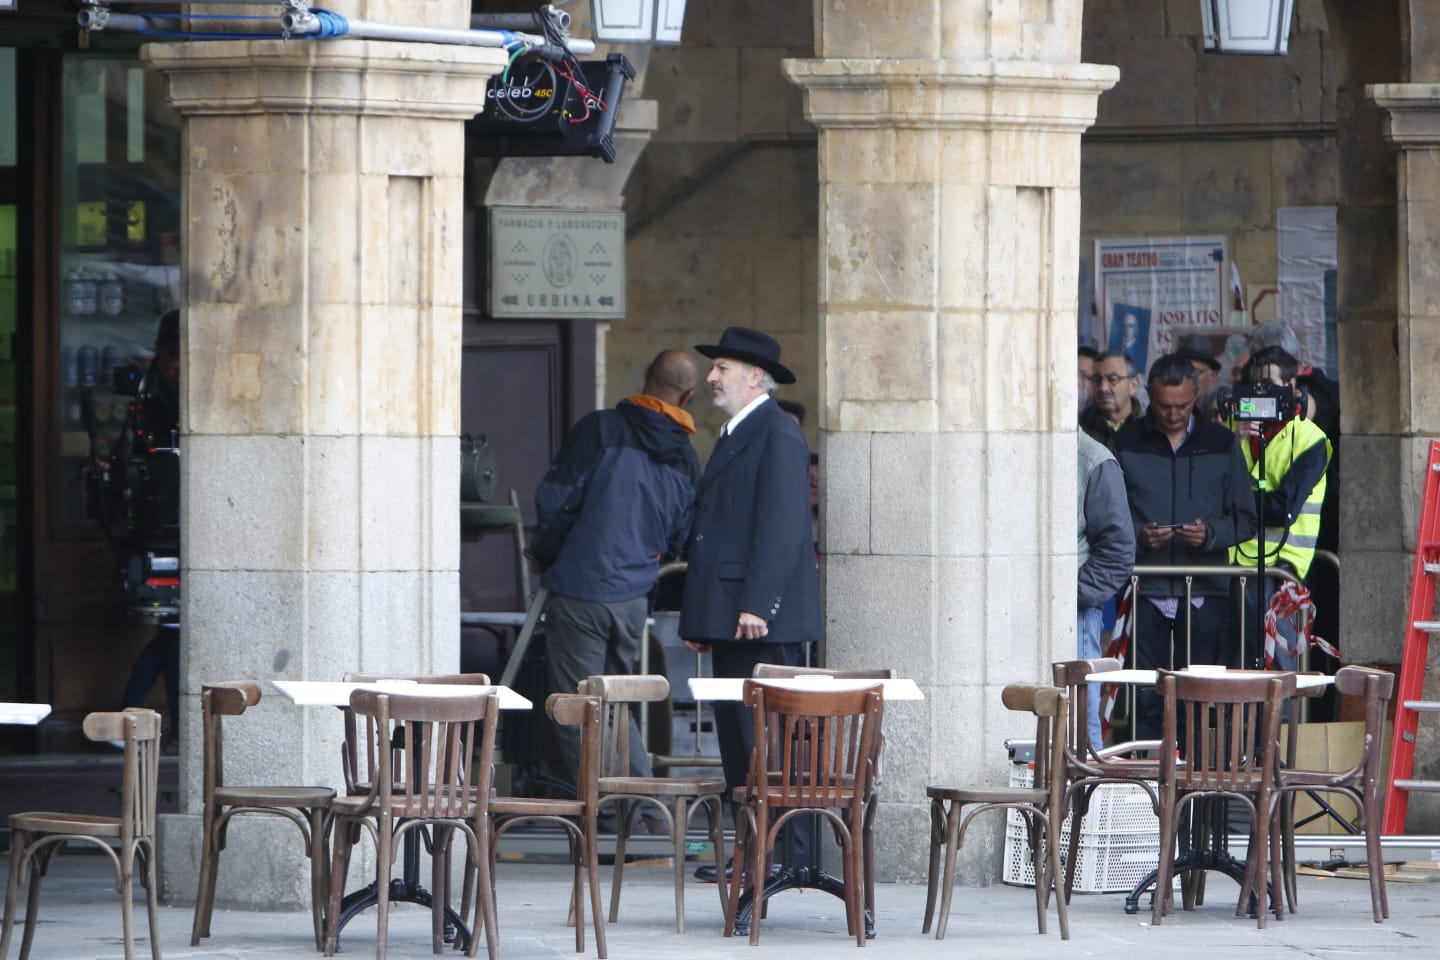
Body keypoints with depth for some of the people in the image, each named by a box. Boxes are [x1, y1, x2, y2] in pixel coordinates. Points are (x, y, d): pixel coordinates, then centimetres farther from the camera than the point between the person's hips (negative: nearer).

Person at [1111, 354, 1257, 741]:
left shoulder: (1221, 444, 10)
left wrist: (1211, 534, -11)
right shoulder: (1126, 443, 8)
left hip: (1205, 592, 0)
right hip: (1146, 590, 0)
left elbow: (1246, 519, 8)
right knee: (1146, 698, -4)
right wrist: (1137, 535, -13)